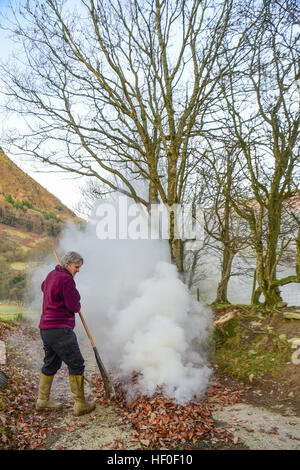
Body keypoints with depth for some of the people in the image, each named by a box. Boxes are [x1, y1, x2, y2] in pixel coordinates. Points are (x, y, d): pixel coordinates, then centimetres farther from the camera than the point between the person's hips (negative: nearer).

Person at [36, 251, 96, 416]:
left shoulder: (51, 275, 13)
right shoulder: (66, 279, -16)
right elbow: (74, 306, -16)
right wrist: (78, 305, 8)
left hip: (45, 327, 10)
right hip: (60, 330, -10)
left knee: (51, 363, 21)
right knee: (76, 365, -1)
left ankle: (42, 400, 31)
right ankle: (80, 405, 5)